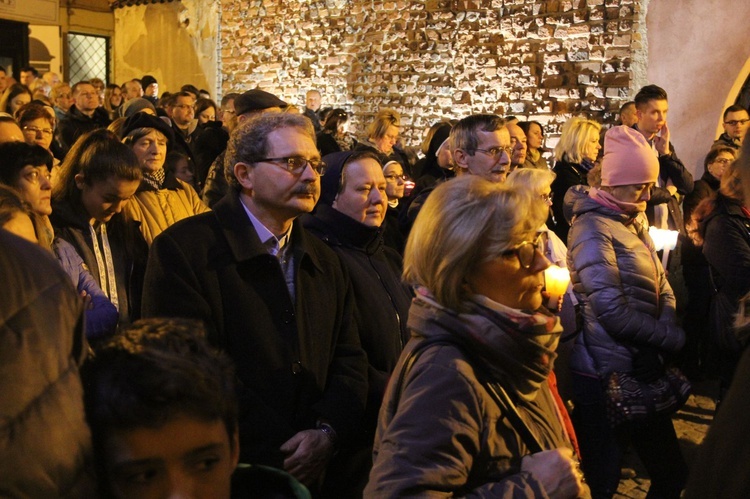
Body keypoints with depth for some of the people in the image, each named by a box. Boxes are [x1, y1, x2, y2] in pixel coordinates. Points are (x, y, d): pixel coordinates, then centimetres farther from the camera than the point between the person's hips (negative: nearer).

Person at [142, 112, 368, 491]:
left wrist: (327, 431, -12)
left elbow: (349, 359, 6)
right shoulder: (182, 249, -13)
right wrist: (285, 452, -20)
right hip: (224, 471, -5)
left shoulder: (325, 261, 10)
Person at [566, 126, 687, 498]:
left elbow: (662, 288, 8)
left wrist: (662, 341, -10)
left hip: (641, 368, 8)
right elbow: (611, 309, -21)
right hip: (606, 373, -8)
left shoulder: (634, 223, 14)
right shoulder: (593, 227, -13)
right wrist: (673, 339, -10)